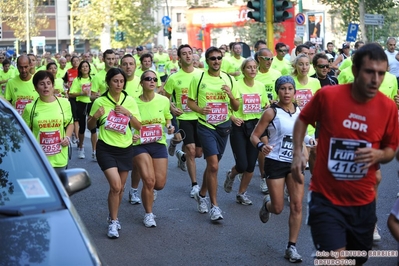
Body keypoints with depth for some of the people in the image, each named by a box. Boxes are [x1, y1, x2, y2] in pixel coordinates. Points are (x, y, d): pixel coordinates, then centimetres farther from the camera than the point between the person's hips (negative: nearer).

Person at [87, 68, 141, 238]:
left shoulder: (130, 101, -1)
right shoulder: (100, 102, -6)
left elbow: (138, 126, -2)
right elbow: (90, 127, 3)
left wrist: (128, 113, -17)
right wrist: (95, 117, -18)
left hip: (125, 148, 3)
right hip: (106, 148, -3)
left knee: (120, 187, 12)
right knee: (115, 185, -16)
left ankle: (113, 217, 35)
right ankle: (113, 222, 0)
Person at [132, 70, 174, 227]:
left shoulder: (164, 101, -1)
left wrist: (169, 127, -7)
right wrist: (131, 135, -17)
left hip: (159, 144, 3)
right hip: (140, 145, -3)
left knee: (160, 184, 0)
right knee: (149, 181, -15)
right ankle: (148, 214, 7)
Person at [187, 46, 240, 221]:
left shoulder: (229, 80, 5)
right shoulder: (198, 79, -3)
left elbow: (236, 107, 8)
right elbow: (190, 101, 3)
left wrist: (231, 95, -12)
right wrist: (199, 109, -18)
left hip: (224, 126, 4)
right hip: (206, 126, -4)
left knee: (212, 164, 14)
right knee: (213, 165, -14)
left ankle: (201, 195, 36)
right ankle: (214, 206, -7)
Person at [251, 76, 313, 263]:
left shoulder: (300, 111, 2)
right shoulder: (271, 112, -13)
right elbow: (254, 136, -12)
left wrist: (308, 139, -2)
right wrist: (261, 146, -33)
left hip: (295, 162, 4)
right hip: (275, 163, -4)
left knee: (297, 206, -3)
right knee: (278, 208, 1)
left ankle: (291, 247, 6)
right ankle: (267, 204, 40)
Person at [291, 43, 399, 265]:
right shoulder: (327, 95, -14)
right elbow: (303, 120, 5)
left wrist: (378, 155, -17)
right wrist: (298, 153, -7)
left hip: (363, 202, 4)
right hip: (327, 199, -3)